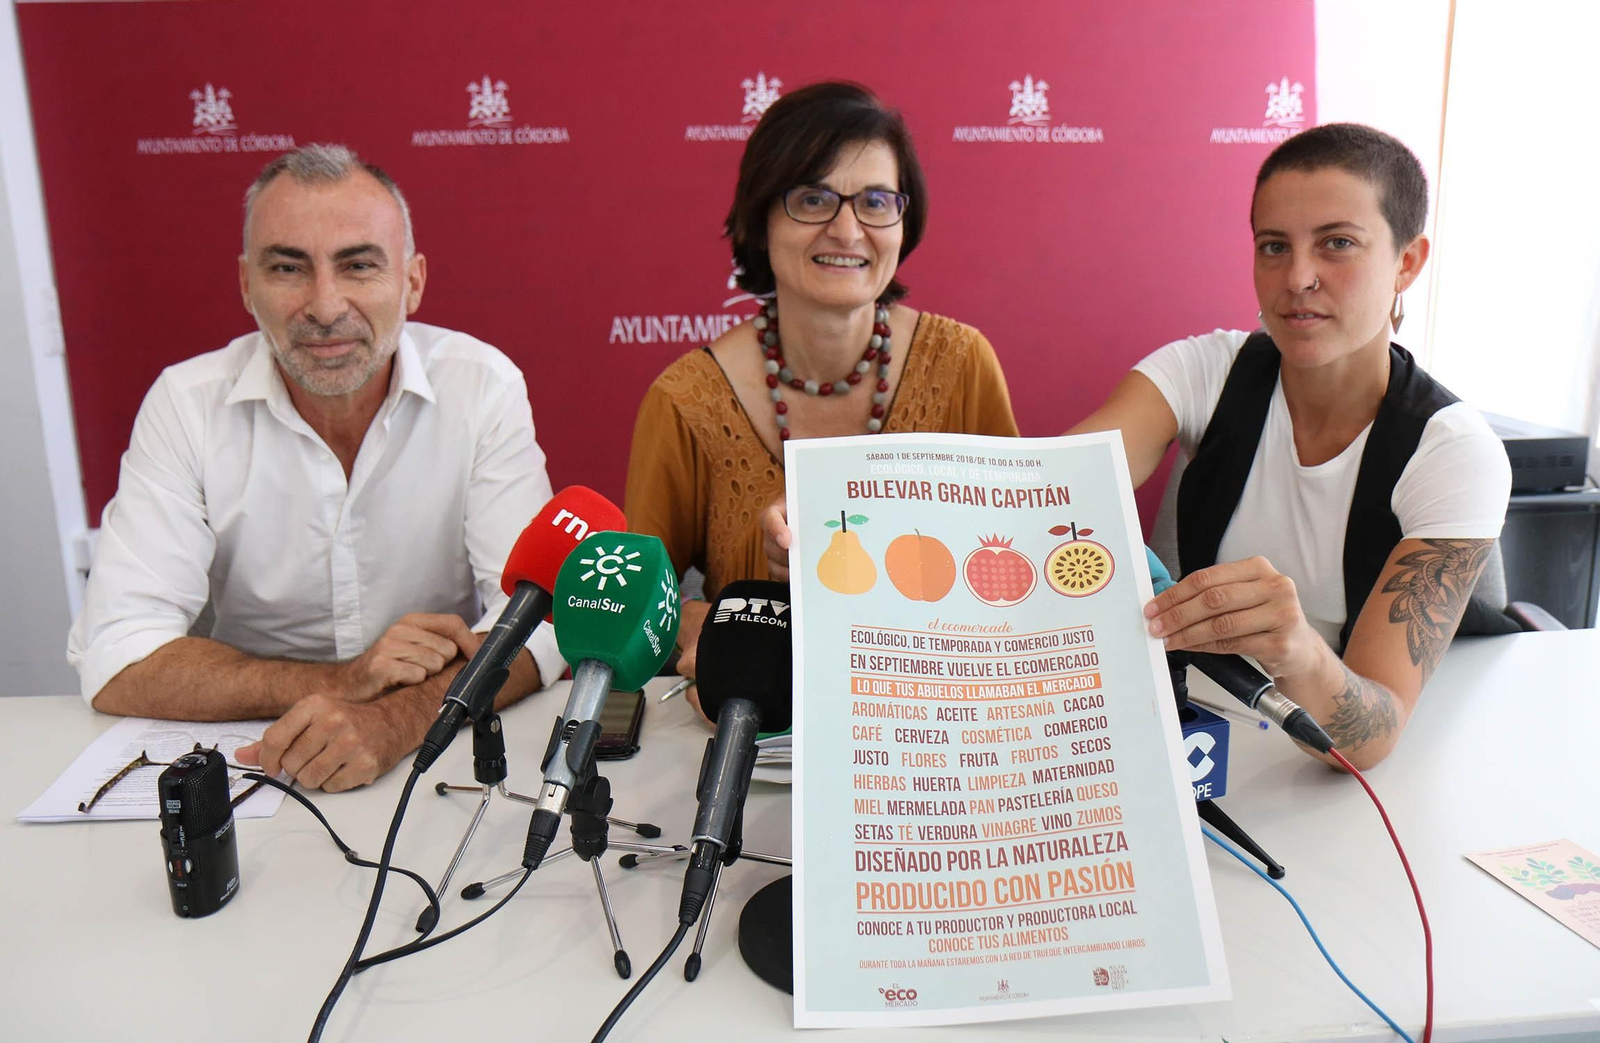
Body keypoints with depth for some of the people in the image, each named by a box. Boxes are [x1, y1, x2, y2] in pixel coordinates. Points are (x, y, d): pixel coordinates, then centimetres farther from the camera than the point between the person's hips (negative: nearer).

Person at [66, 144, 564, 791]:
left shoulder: (483, 386, -9)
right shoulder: (186, 404, -7)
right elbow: (113, 659, -12)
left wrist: (395, 717, -32)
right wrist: (338, 681, -24)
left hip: (445, 750, 0)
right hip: (252, 760, 1)